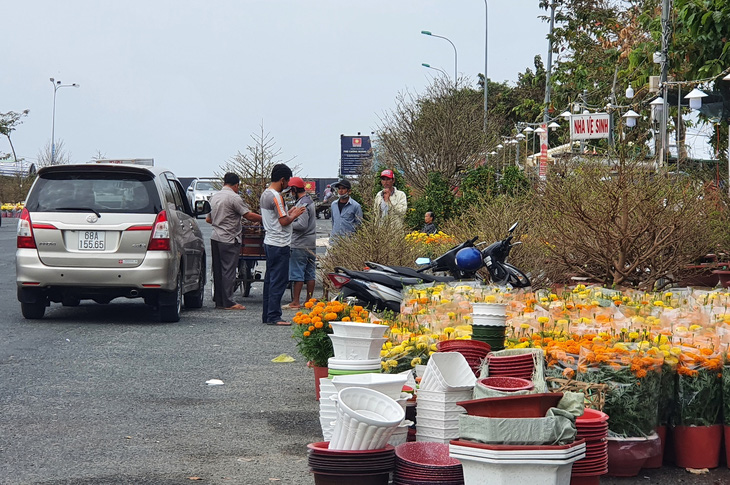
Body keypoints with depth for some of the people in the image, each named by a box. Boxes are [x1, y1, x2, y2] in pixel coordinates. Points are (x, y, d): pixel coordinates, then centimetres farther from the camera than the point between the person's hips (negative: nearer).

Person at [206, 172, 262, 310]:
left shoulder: (214, 197, 12)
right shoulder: (234, 198, -12)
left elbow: (208, 219, 20)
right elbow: (249, 216, -14)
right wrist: (263, 219, 0)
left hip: (215, 238, 8)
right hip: (229, 239, -8)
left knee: (218, 270, 10)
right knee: (228, 271, -5)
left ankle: (218, 300, 13)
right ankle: (228, 302, -5)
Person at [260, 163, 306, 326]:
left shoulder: (265, 194, 13)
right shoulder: (276, 196, -17)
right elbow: (283, 221, -18)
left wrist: (289, 213, 17)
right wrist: (294, 215, -2)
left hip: (269, 243, 10)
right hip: (279, 245, -10)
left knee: (270, 279, 13)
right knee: (279, 281, -7)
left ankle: (267, 315, 17)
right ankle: (274, 317, -7)